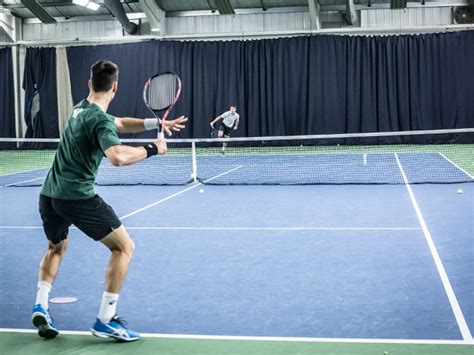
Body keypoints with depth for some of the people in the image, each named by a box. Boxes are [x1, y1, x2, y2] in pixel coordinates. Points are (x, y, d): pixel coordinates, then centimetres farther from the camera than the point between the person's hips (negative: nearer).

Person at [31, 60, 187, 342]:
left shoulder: (80, 109, 13)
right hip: (78, 197, -9)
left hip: (49, 194, 9)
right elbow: (118, 157, -33)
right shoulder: (100, 120, -14)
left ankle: (41, 306, 17)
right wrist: (152, 149, -18)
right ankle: (106, 320, 0)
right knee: (124, 247, 3)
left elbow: (121, 123, 27)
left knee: (56, 248, 32)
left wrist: (157, 123, 18)